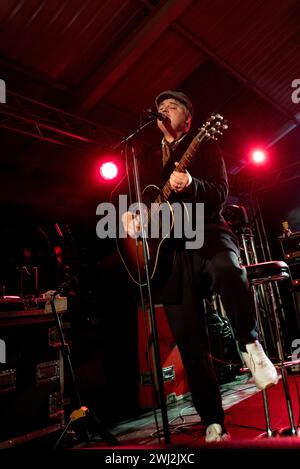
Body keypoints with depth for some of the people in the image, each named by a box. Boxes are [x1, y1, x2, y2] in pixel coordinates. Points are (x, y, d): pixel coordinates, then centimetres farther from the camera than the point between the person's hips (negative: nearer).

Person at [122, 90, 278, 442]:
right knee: (188, 340, 0)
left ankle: (249, 344, -13)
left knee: (229, 270, -41)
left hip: (205, 231, -3)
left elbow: (220, 194, -3)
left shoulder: (205, 146, 12)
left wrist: (190, 185, -24)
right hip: (168, 247, 3)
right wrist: (128, 213, 0)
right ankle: (213, 422, 14)